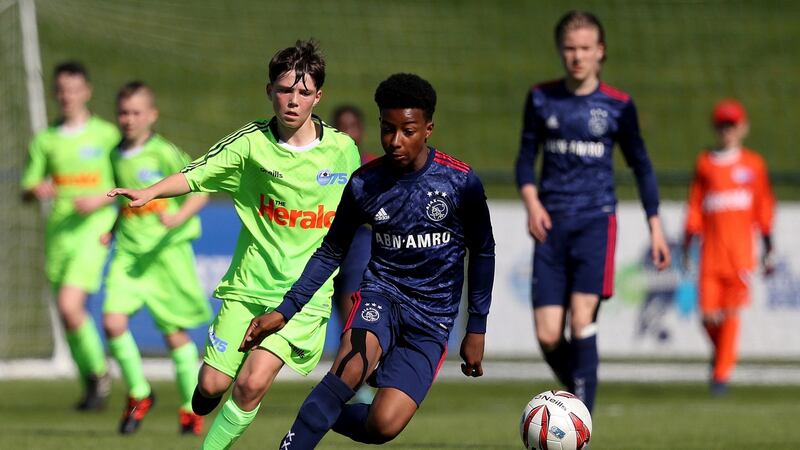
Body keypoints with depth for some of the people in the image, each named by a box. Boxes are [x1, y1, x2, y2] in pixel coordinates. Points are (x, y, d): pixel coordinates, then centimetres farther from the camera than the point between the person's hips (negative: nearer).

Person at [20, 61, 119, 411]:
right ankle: (91, 385, 23)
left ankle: (98, 372, -1)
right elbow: (26, 190, 11)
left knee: (69, 306, -20)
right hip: (58, 232, 5)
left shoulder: (107, 135, 0)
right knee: (69, 315, 7)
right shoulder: (45, 140, 10)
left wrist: (100, 201, -13)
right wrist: (36, 190, -13)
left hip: (93, 229, -5)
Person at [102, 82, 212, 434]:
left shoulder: (163, 153, -9)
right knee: (113, 322, -14)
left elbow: (200, 192, -10)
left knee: (175, 333, 3)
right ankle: (139, 394, 5)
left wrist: (179, 218, -26)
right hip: (128, 255, 4)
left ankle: (191, 407, 19)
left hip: (166, 252, -4)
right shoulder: (116, 156, 9)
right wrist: (112, 229, 13)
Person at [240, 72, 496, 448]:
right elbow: (330, 252, 9)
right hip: (381, 294, 0)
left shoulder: (460, 182, -8)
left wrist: (476, 328, 6)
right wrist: (285, 311, 0)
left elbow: (482, 252, 5)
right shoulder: (364, 184, -4)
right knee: (352, 367, -36)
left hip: (432, 318, 0)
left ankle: (326, 415, 15)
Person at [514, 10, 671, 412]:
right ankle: (578, 391, 21)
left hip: (596, 221, -2)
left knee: (581, 318, -19)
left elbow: (640, 165, 11)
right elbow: (526, 157, 13)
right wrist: (531, 202, -6)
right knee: (547, 336, -6)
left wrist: (655, 227, 9)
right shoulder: (541, 99, 6)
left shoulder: (618, 105, 2)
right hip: (551, 224, 2)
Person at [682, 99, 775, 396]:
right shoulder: (704, 164, 9)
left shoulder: (753, 164, 7)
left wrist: (769, 251, 9)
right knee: (709, 315, -5)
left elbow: (764, 209, 10)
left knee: (731, 313, -11)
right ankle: (721, 353, 26)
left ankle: (722, 374, -5)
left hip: (740, 253, -1)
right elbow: (694, 208, 9)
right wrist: (686, 245, 3)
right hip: (711, 253, 1)